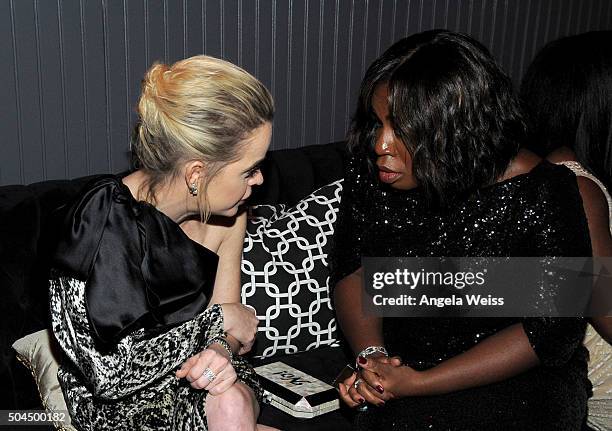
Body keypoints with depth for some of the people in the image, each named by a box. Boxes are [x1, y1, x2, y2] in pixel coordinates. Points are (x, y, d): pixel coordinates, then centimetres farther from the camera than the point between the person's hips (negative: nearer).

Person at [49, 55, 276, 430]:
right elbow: (109, 373, -24)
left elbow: (230, 322, 4)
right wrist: (217, 321, -17)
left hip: (192, 375, 5)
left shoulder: (226, 217, -5)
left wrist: (220, 351, -20)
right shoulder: (106, 220, -24)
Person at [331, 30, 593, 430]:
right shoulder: (371, 168, -8)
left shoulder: (541, 197, -20)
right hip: (398, 365, 4)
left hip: (515, 382, -3)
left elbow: (554, 330, -17)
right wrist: (371, 353, -15)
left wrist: (419, 383, -21)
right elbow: (352, 267, 3)